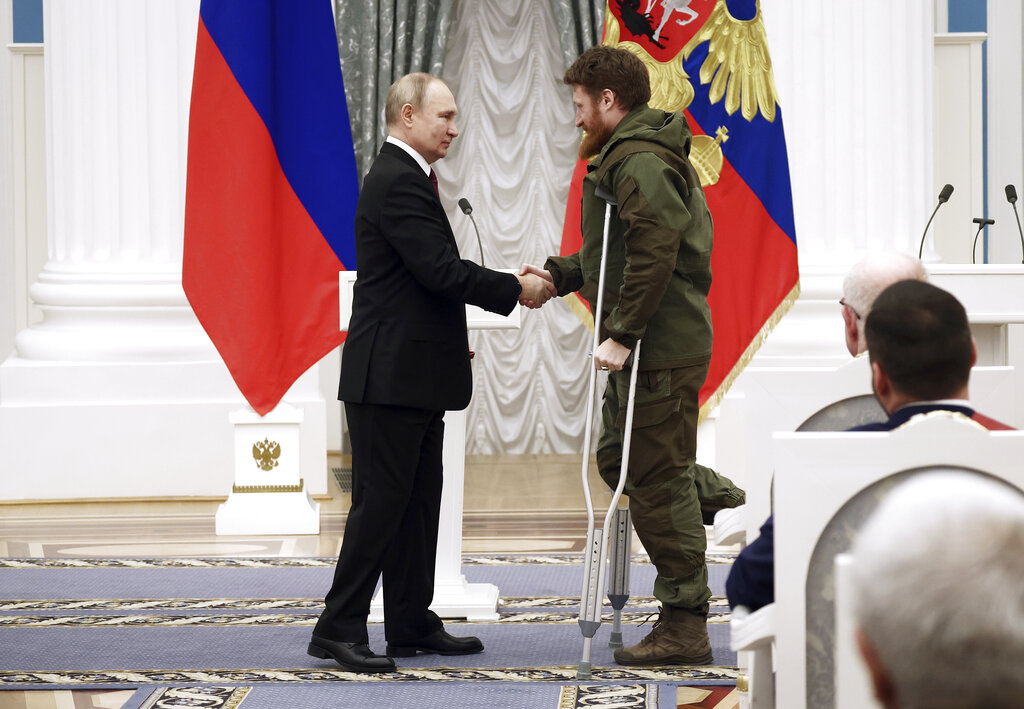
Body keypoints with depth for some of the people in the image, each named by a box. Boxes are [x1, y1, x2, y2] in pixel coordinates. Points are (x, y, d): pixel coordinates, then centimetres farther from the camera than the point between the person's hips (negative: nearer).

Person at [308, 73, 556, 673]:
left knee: (418, 504, 12)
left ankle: (412, 624, 18)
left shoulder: (406, 178, 18)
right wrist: (516, 289, -13)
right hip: (391, 376, -11)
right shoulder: (398, 183, -16)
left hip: (415, 376, 11)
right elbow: (441, 270, -23)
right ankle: (339, 629, -4)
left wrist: (453, 335, 15)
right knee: (380, 503, -7)